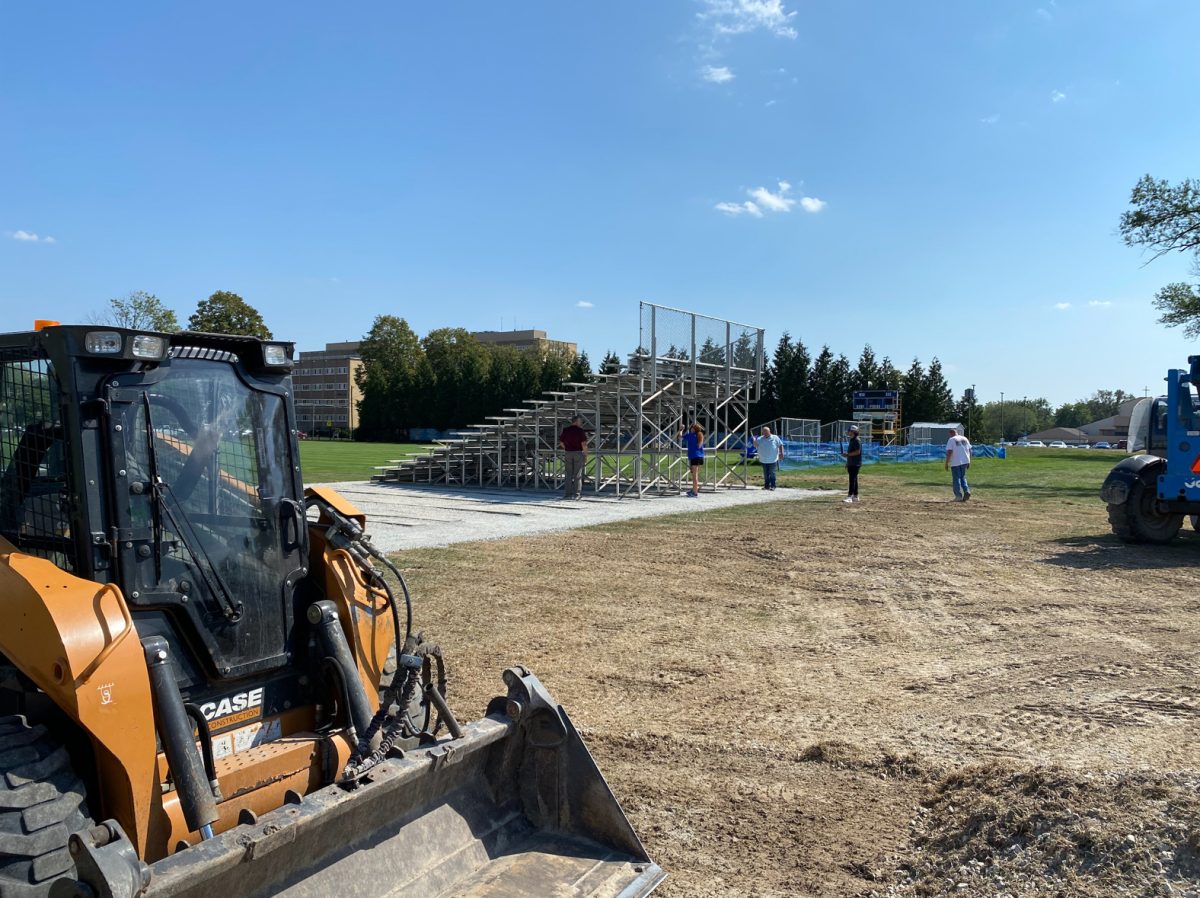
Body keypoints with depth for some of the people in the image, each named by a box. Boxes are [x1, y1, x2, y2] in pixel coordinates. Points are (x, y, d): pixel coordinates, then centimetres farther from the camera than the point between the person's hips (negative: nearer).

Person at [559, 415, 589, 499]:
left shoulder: (565, 430, 6)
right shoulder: (580, 431, -9)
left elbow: (561, 443, 10)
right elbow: (584, 444, -13)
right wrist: (586, 456, -7)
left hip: (568, 453, 4)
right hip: (578, 452, -4)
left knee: (568, 474, 10)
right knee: (578, 475, 1)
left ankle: (567, 493, 9)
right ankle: (577, 494, 0)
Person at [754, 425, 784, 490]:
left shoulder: (775, 438, -1)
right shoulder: (760, 439, 5)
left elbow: (780, 445, 3)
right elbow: (755, 445, -1)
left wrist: (781, 453, -5)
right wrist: (754, 441, -21)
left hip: (773, 460, -3)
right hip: (763, 460, 3)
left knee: (772, 474, -2)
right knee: (766, 474, 10)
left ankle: (772, 486, 4)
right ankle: (766, 486, 18)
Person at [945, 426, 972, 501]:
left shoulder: (951, 440, -7)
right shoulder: (965, 439, 11)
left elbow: (949, 452, -15)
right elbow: (969, 450, 12)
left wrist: (947, 463, -9)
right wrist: (969, 462, 18)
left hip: (955, 462, -6)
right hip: (965, 461, 6)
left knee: (956, 479, 2)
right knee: (962, 477, 19)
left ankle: (959, 496, 1)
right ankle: (967, 491, 1)